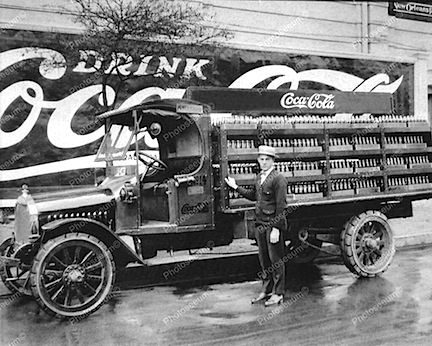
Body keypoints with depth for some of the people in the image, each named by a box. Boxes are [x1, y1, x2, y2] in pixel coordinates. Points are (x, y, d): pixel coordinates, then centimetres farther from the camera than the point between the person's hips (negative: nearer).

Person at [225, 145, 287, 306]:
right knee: (263, 259, 15)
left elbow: (281, 205, -16)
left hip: (273, 224, -8)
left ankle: (278, 293, 14)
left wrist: (276, 229, -20)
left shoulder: (278, 178, -13)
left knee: (275, 259, 2)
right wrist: (236, 187, 20)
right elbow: (253, 195, 25)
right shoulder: (260, 177, 12)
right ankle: (266, 290, 27)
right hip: (260, 223, 8)